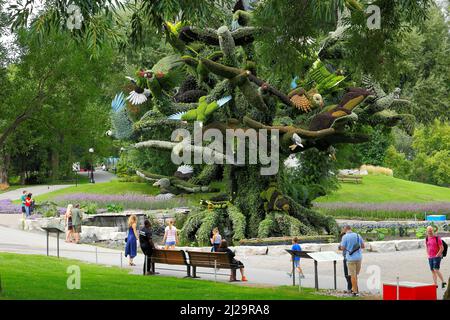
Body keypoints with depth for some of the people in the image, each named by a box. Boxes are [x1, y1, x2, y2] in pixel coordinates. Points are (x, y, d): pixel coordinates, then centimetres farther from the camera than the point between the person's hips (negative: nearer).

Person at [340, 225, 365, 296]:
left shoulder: (345, 237, -9)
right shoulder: (358, 235, 4)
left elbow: (343, 248, -9)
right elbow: (363, 246, 10)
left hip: (351, 258, -4)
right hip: (359, 257, 4)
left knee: (353, 275, 2)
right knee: (355, 274, 17)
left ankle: (355, 291, 4)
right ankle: (354, 289, 23)